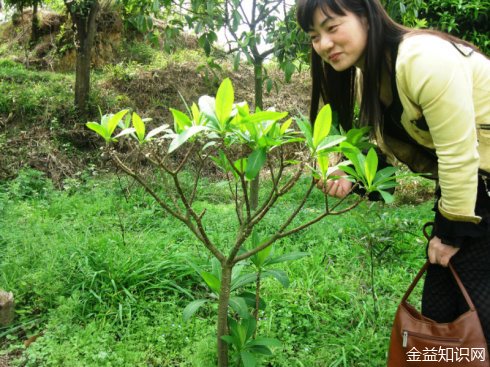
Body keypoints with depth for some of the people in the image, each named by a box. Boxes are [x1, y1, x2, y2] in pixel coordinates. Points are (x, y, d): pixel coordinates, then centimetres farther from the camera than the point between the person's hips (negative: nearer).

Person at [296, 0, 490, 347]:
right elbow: (392, 142, 8)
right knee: (439, 304, 9)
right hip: (462, 184, 8)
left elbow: (458, 155, -25)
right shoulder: (367, 75, 1)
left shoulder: (424, 58, -26)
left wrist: (452, 230, -16)